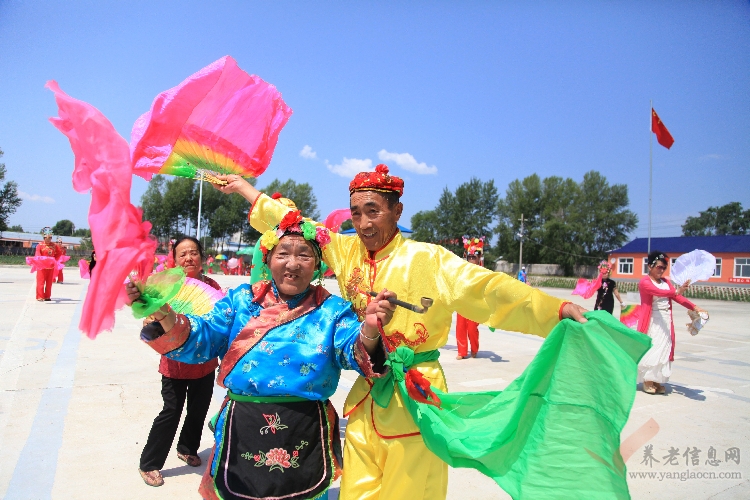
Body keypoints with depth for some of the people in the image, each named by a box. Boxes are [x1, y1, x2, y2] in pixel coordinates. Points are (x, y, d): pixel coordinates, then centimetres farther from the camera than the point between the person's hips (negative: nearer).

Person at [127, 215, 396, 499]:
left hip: (305, 443, 0)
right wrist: (163, 314, -27)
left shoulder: (332, 310, -3)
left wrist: (369, 330, -40)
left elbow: (356, 354, -17)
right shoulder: (241, 300, 1)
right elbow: (199, 340, -6)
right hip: (242, 433, 1)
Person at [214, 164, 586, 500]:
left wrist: (557, 308, -26)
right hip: (365, 397, 4)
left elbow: (488, 288, -14)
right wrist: (242, 186, 21)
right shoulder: (346, 250, 5)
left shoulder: (428, 259, -8)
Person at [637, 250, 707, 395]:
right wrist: (677, 291, -40)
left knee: (664, 350, 6)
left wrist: (694, 307, -11)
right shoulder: (644, 282, -7)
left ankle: (658, 381, 14)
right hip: (651, 321, -7)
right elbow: (658, 292, -25)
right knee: (650, 349, -4)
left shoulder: (666, 282, 15)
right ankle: (647, 381, 6)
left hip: (666, 321, 7)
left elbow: (678, 297, 3)